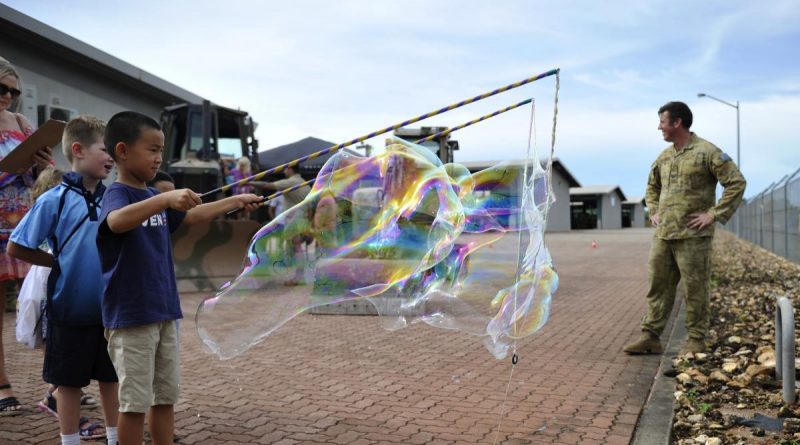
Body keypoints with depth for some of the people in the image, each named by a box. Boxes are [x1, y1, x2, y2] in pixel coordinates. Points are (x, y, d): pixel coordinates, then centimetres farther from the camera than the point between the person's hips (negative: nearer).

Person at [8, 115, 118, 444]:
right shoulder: (54, 200, -11)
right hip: (71, 308, -4)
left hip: (110, 307, 4)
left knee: (110, 377, 15)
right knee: (69, 381, 10)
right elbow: (16, 248, -6)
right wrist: (60, 263, -3)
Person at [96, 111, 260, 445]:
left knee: (167, 396, 14)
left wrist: (236, 201, 26)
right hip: (130, 316, -8)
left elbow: (193, 216, 26)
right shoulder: (117, 194, -13)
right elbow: (116, 221, -37)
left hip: (164, 312, 8)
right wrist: (165, 199, -48)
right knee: (135, 402, 1)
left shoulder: (155, 197, 12)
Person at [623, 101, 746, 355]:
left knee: (694, 289, 1)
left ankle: (696, 341, 11)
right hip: (663, 236, 7)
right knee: (658, 286, 8)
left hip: (693, 236, -7)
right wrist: (653, 211, 15)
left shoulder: (707, 152, -7)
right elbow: (652, 187, 30)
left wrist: (714, 214, -13)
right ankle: (650, 337, 13)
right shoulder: (664, 156, 15)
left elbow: (736, 182, -9)